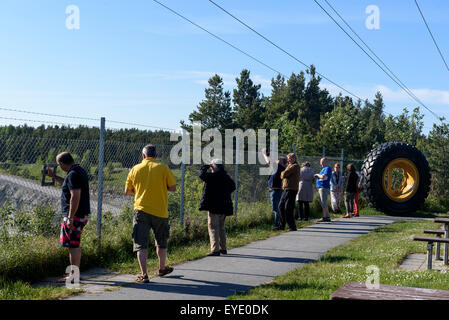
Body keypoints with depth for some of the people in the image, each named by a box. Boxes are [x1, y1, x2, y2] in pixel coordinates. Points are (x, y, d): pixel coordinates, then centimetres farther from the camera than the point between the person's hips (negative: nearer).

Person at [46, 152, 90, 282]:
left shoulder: (73, 174, -18)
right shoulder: (79, 170, 15)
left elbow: (75, 196, -25)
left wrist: (70, 218, -24)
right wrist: (53, 176, 34)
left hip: (75, 215, -10)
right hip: (81, 214, 10)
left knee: (73, 244, -5)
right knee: (75, 244, 16)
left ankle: (73, 275, -1)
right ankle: (75, 272, 24)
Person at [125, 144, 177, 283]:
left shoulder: (135, 169, 3)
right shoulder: (163, 168, -2)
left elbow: (127, 191, 8)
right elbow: (173, 188, -2)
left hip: (141, 210, 0)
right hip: (160, 211, 0)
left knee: (141, 243, 1)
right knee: (161, 241, 19)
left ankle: (144, 274, -8)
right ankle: (162, 268, 34)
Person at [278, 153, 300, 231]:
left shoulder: (295, 166, -10)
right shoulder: (289, 166, 21)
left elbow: (284, 174, -16)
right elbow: (282, 176, 20)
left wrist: (282, 173, 4)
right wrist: (283, 174, 1)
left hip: (291, 190, -10)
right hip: (286, 189, 10)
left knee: (288, 208, -11)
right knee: (281, 206, 12)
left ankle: (292, 227, -6)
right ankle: (281, 226, 20)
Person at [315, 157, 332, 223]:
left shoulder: (327, 168, -11)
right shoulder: (324, 168, 21)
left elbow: (323, 177, -23)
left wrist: (317, 174, -8)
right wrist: (317, 176, 12)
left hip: (324, 187, -11)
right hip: (321, 188, 11)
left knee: (324, 203, -11)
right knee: (324, 204, 12)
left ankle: (325, 217, -11)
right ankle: (327, 217, 15)